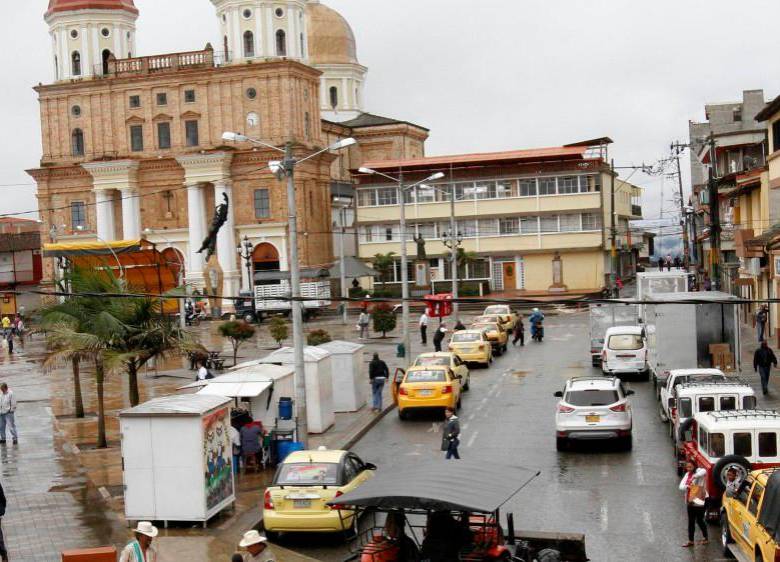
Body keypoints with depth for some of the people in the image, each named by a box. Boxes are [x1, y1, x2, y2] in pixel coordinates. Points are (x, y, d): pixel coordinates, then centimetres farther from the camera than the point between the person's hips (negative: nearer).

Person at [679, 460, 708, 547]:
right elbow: (681, 486, 3)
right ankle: (690, 541, 15)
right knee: (691, 521, 9)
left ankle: (706, 538, 23)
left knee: (699, 520, 4)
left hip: (699, 501, -7)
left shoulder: (698, 471, -10)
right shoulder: (687, 475, 11)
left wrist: (694, 476, -45)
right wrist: (686, 486, -18)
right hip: (690, 502, 7)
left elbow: (704, 471, -35)